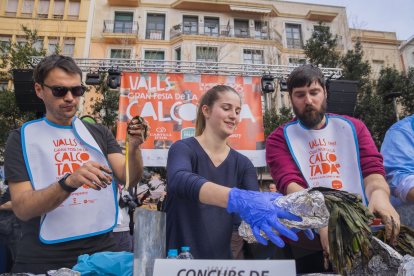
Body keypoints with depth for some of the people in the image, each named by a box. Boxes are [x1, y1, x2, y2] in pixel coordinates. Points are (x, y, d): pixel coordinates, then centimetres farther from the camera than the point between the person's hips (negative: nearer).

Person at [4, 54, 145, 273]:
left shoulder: (99, 133, 4)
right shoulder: (22, 138, -3)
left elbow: (129, 179, -6)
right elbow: (22, 208, -11)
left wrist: (134, 148, -25)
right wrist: (69, 182, -27)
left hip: (101, 251, 2)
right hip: (44, 260, -2)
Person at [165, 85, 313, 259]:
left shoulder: (242, 163, 4)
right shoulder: (183, 149, -8)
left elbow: (257, 206, -7)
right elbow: (179, 181, -28)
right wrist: (237, 199, -42)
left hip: (221, 258, 4)